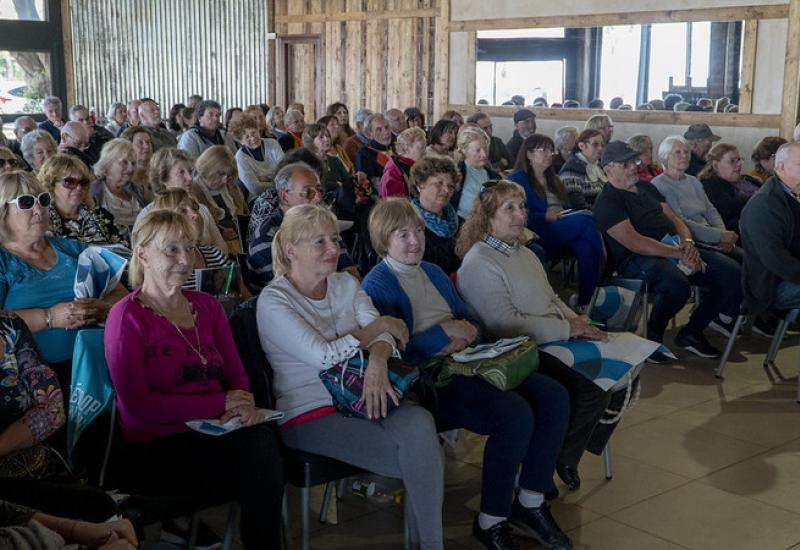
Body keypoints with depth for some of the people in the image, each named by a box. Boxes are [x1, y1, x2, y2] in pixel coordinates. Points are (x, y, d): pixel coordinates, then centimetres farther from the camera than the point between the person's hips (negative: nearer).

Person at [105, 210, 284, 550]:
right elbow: (137, 404, -11)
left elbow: (236, 373, 17)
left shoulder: (207, 306, 17)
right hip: (154, 445, -5)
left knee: (261, 440, -30)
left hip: (215, 431, 5)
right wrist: (219, 403, -12)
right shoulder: (127, 317, -3)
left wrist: (243, 403, -8)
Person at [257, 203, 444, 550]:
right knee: (421, 460, -23)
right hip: (310, 415, -5)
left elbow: (385, 336, 2)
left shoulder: (346, 284, 14)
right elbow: (324, 355, -16)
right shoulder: (273, 301, -5)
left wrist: (377, 361, -21)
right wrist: (379, 325, -6)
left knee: (419, 422, -29)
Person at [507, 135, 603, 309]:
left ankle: (586, 301, -33)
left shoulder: (552, 179, 31)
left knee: (586, 245, -29)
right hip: (536, 235, -7)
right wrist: (546, 217, -13)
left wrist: (569, 215, 5)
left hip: (563, 227, 7)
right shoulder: (518, 179, 5)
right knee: (585, 221, -29)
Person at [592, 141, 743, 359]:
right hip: (638, 260, -8)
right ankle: (653, 336, -10)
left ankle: (691, 332, 1)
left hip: (677, 249, 8)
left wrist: (687, 243, -5)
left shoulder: (646, 187, 22)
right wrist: (679, 253, -19)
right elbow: (633, 242, -17)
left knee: (731, 271, -9)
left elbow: (674, 218, 18)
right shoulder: (608, 201, -6)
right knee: (676, 284, -39)